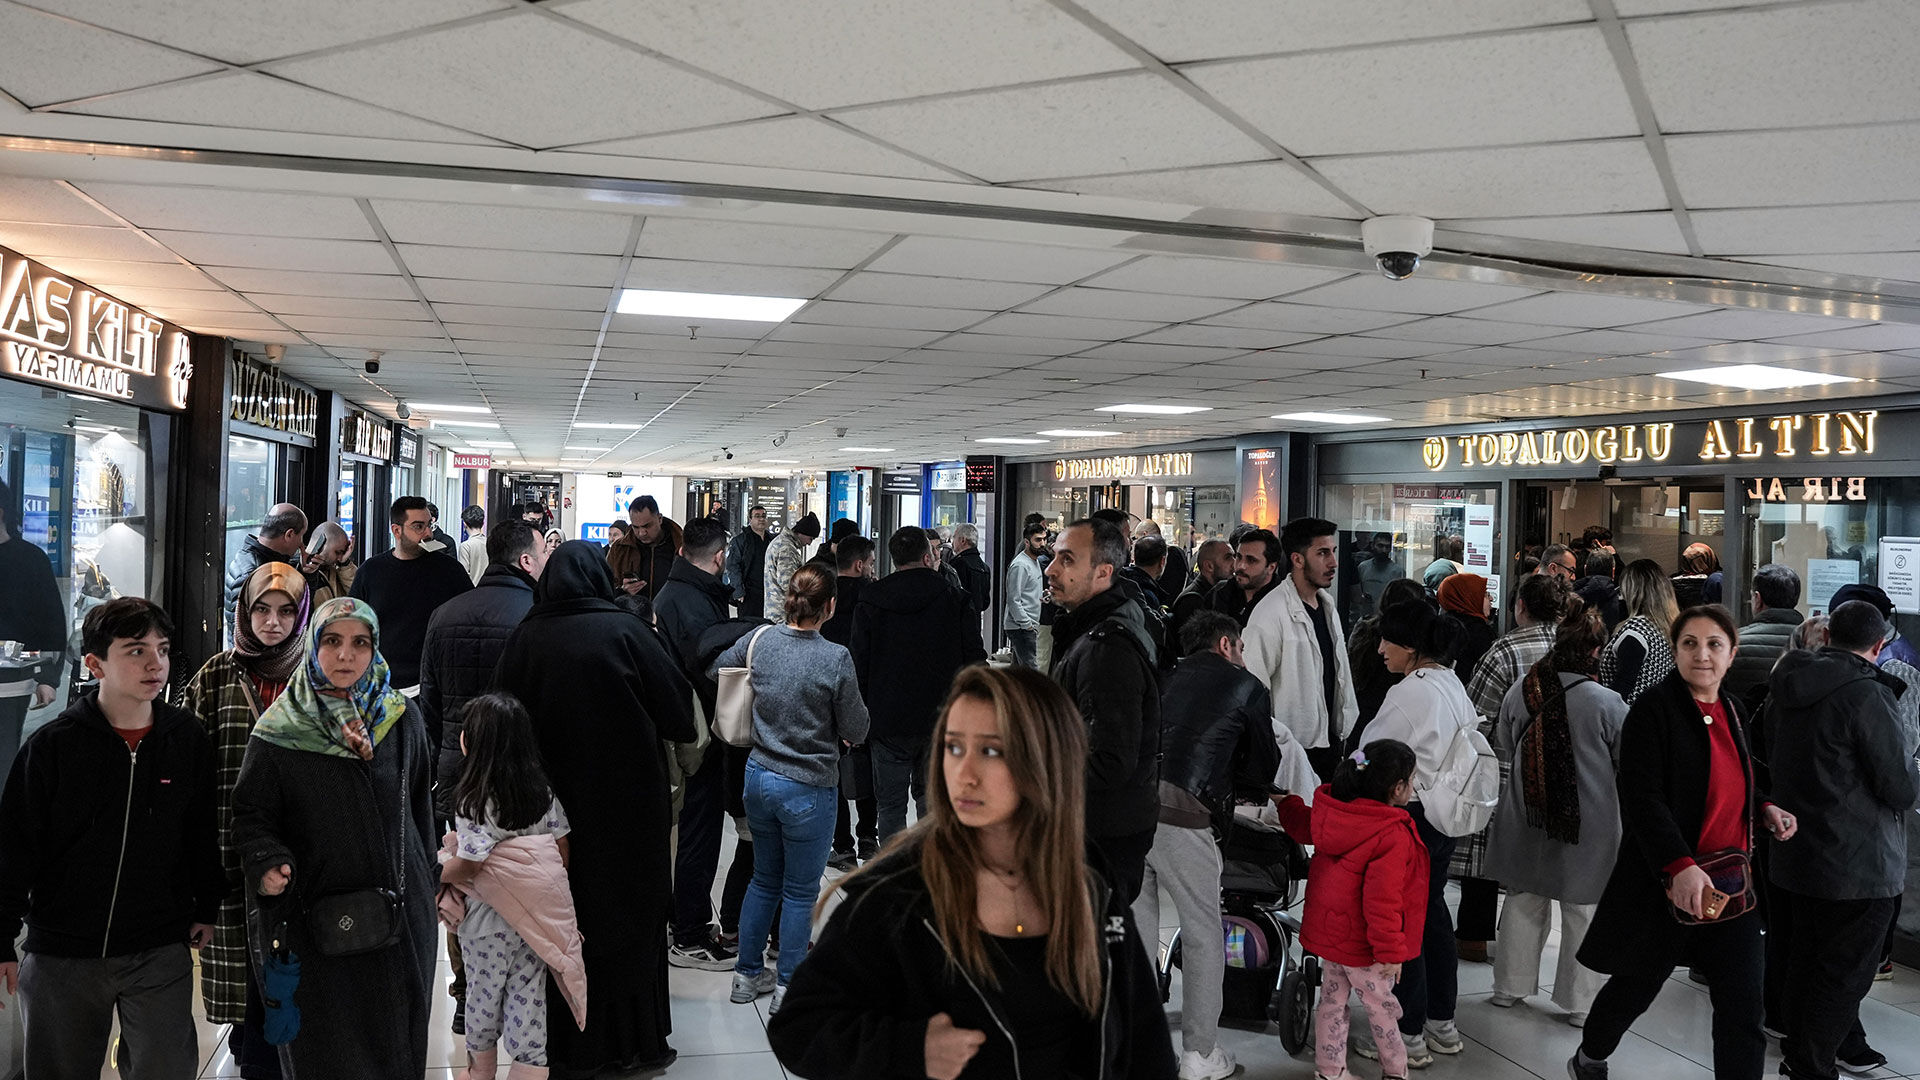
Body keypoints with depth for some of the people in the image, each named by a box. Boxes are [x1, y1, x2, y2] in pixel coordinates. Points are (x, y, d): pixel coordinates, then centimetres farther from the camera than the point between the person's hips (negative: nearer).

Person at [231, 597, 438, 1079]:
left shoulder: (403, 719, 4)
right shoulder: (278, 732, -4)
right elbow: (251, 813, -2)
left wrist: (424, 886, 15)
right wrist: (267, 862, -21)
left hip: (398, 912, 2)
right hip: (311, 920, -2)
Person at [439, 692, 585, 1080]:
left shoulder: (474, 801, -17)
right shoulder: (542, 790, -1)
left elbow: (467, 867, -16)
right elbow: (561, 852, 2)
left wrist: (436, 872, 1)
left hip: (489, 920, -4)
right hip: (539, 916, 4)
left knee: (484, 991, 16)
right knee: (528, 996, 9)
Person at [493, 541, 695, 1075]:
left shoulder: (525, 637, -7)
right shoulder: (625, 631, -13)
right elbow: (678, 711, -10)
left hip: (551, 803, 2)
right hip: (626, 800, -2)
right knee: (628, 914, 11)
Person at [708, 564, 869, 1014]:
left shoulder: (760, 639, -7)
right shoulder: (835, 659, -21)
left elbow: (715, 671, 11)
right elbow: (856, 731, -12)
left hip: (759, 776, 5)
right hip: (808, 788, -5)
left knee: (765, 879, 22)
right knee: (800, 891, 11)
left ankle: (748, 975, 32)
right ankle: (788, 989, 20)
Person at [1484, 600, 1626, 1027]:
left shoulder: (1520, 691, -9)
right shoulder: (1606, 703, -19)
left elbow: (1504, 748, 5)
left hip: (1527, 818, 3)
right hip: (1587, 823, -3)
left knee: (1523, 901, 19)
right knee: (1583, 911, 11)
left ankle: (1510, 985, 29)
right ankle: (1579, 1000, 21)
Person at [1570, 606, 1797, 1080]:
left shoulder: (1732, 712, 11)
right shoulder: (1654, 708, -13)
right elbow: (1641, 797, -22)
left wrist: (1764, 808, 6)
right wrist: (1680, 866, -33)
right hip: (1667, 882, -5)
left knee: (1743, 1009, -1)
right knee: (1636, 987, 14)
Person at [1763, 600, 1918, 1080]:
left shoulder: (1786, 688, 4)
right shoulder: (1865, 695, -21)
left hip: (1794, 856, 8)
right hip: (1857, 865, -8)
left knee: (1808, 959, 22)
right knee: (1846, 972, 4)